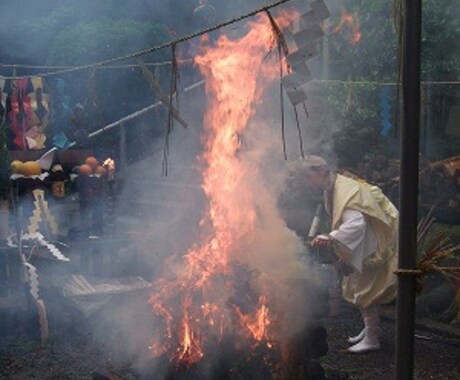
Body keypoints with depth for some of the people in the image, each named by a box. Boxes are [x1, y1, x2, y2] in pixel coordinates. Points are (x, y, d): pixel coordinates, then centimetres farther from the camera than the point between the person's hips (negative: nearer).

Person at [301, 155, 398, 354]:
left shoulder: (346, 191, -30)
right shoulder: (330, 191, 0)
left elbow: (356, 224, -43)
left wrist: (330, 239, -54)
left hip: (372, 246, -10)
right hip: (359, 247, 10)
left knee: (365, 291, -4)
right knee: (356, 288, 17)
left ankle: (372, 339, 7)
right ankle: (369, 329, 32)